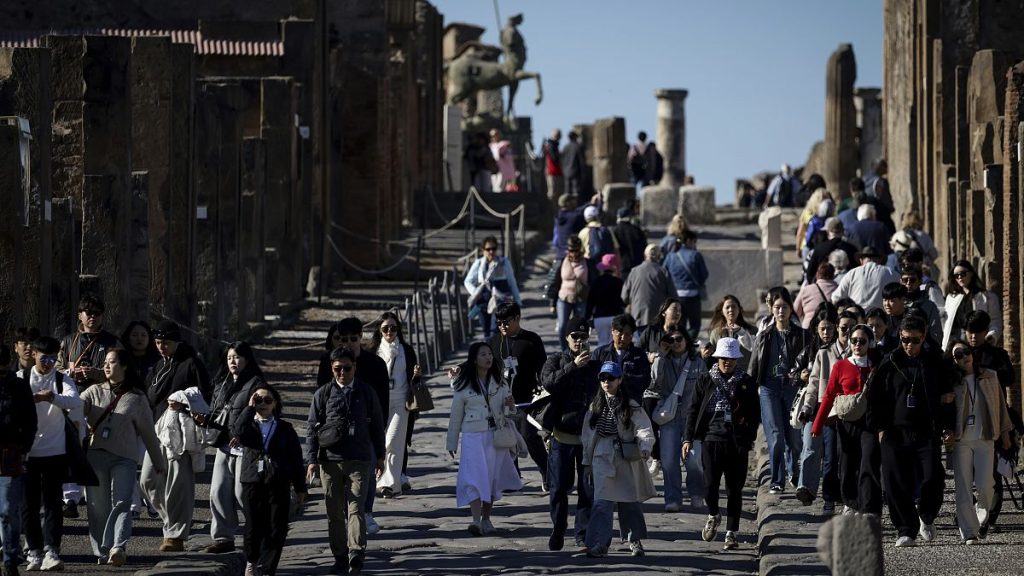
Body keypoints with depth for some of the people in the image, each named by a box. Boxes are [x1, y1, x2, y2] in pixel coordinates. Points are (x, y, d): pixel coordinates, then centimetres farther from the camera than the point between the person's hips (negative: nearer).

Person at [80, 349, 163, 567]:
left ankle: (118, 548, -28)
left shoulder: (137, 398, 9)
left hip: (124, 458, -2)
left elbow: (148, 432, 12)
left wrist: (158, 462, 16)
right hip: (96, 454, 3)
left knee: (121, 503, -16)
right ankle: (101, 551, 7)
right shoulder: (95, 392, 14)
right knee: (98, 506, 2)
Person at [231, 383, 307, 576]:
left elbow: (296, 458, 8)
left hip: (278, 484, 0)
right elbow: (237, 433, -18)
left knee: (277, 528, -5)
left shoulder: (284, 428, 8)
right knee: (254, 526, 4)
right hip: (252, 482, 0)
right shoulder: (248, 424, 9)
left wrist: (300, 487, 5)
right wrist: (250, 408, -10)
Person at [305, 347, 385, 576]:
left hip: (359, 460, -1)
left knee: (356, 508, -13)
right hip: (330, 460, 1)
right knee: (335, 512, 6)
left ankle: (356, 553, -22)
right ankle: (340, 556, 13)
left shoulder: (366, 393, 6)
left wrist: (380, 456, 16)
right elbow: (312, 428, 5)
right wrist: (312, 459, -2)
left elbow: (377, 425, 15)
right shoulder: (322, 394, 4)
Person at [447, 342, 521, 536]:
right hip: (473, 436, -4)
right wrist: (452, 443, 7)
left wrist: (510, 406, -10)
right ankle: (476, 520, -22)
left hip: (496, 435, 4)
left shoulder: (500, 382, 9)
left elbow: (508, 411, 15)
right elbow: (456, 415, 4)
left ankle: (486, 519, 17)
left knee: (493, 478, 6)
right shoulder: (464, 385, -1)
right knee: (475, 477, -14)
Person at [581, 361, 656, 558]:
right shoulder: (595, 407, 9)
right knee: (602, 501, -11)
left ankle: (635, 540, 25)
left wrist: (645, 446, -30)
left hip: (627, 459, -1)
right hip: (602, 459, 1)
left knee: (630, 501, 8)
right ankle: (599, 543, -14)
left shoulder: (631, 407, -1)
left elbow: (644, 429, -10)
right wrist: (587, 462, 14)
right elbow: (588, 436, 14)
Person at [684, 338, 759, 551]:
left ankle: (731, 532, 14)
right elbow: (693, 410, 8)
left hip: (737, 443, 0)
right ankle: (713, 515, 22)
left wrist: (749, 439, -3)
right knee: (710, 485, -9)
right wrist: (688, 438, 1)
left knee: (734, 489, 3)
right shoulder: (705, 380, 6)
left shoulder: (746, 383, 6)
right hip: (711, 439, 0)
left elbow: (755, 414, 8)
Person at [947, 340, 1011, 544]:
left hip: (985, 438, 1)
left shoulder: (990, 377, 8)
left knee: (984, 484, -8)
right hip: (961, 441, -1)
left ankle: (982, 517, 22)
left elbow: (1000, 405, 14)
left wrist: (1005, 432, 15)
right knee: (963, 488, -4)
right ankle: (969, 532, 0)